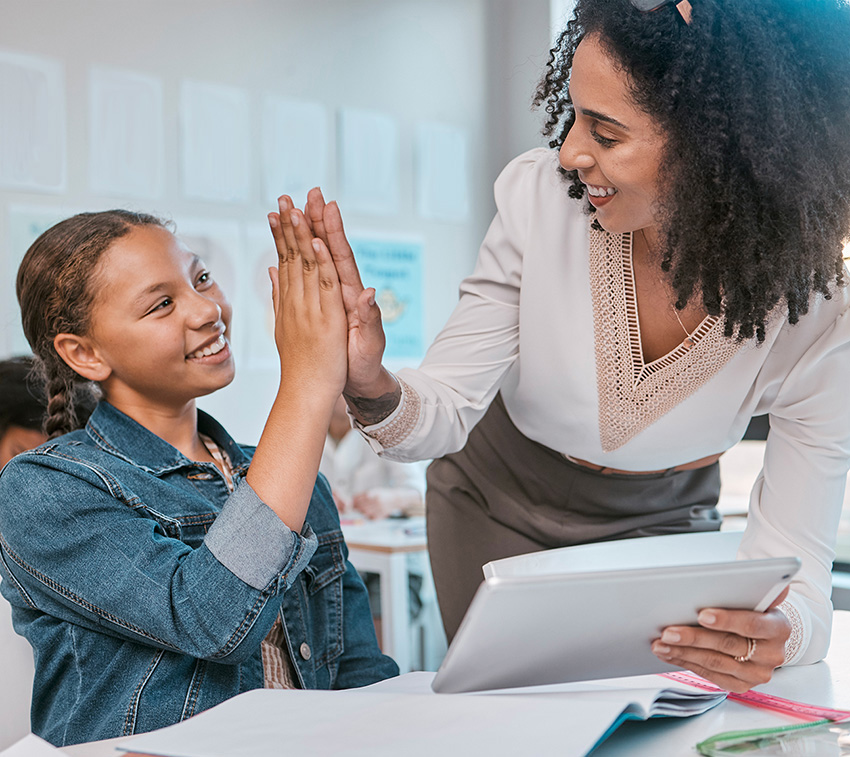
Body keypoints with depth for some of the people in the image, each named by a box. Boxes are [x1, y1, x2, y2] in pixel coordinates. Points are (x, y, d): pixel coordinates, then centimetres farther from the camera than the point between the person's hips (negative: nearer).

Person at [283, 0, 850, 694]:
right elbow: (444, 412, -22)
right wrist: (371, 387, -45)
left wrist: (781, 634, -49)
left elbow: (793, 557, -25)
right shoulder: (541, 195, -28)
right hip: (502, 508, 0)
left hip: (663, 525, 1)